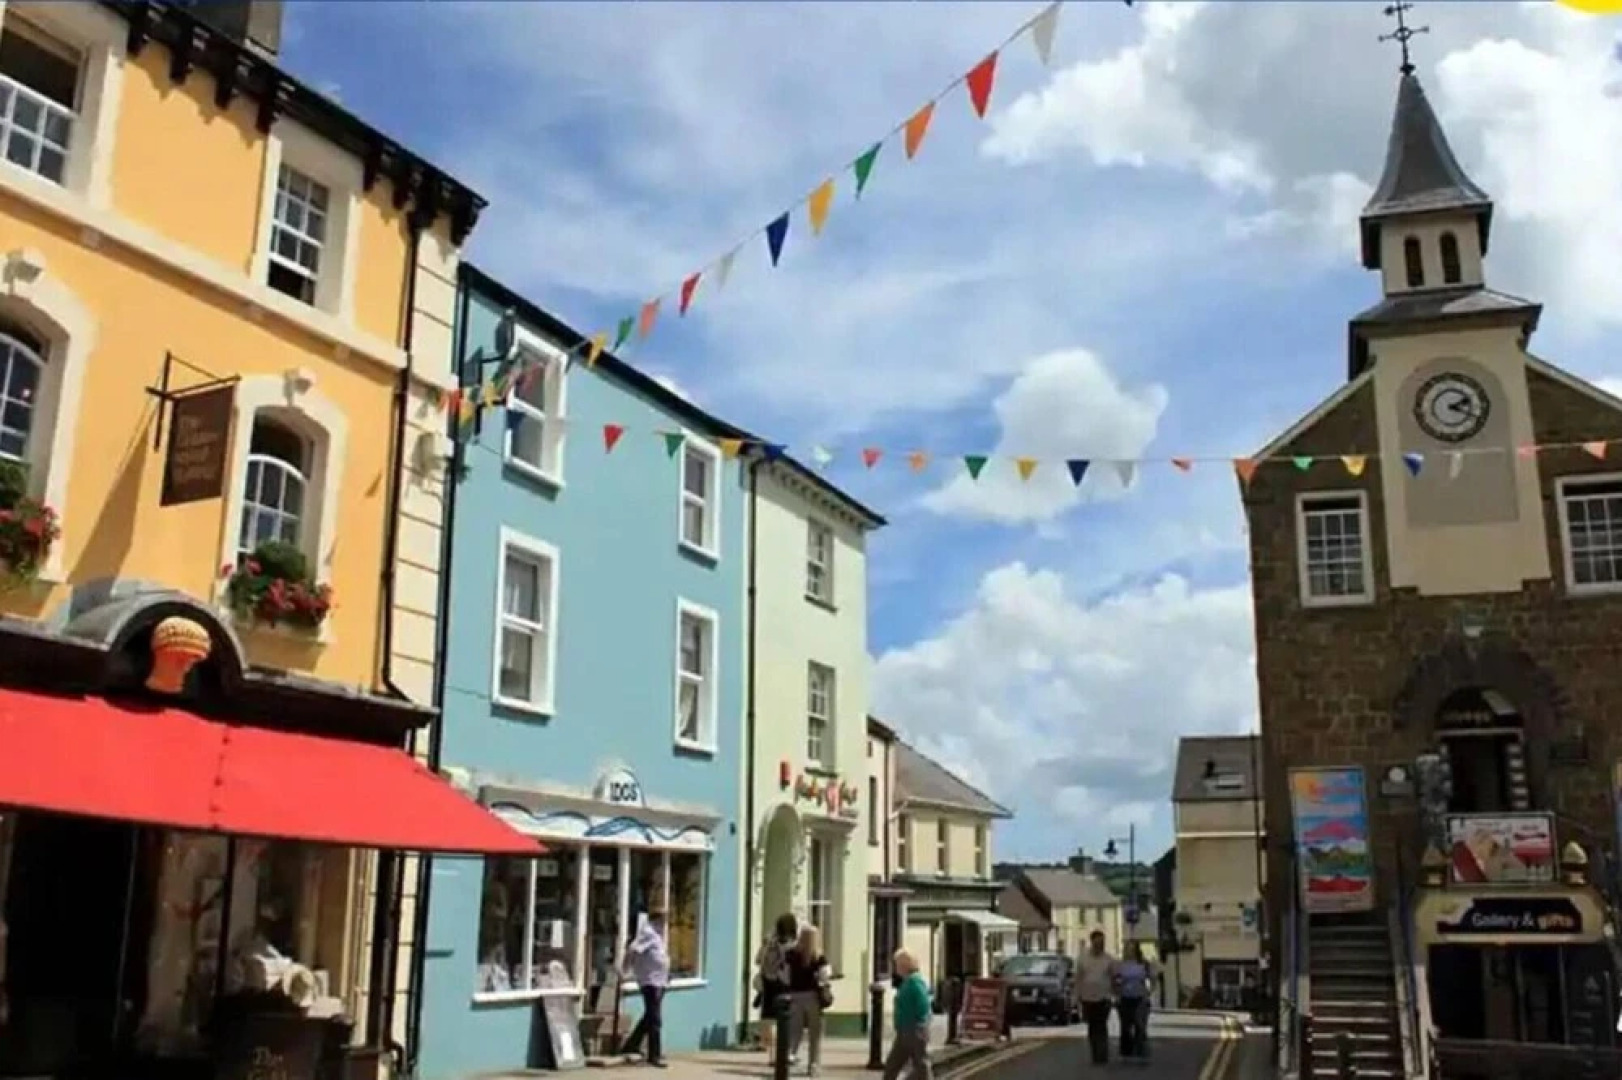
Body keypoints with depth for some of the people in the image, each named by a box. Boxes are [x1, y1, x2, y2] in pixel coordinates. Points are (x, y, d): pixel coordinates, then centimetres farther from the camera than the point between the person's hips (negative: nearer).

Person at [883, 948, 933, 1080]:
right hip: (904, 1034, 10)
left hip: (915, 1033, -10)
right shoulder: (907, 981, 14)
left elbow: (924, 1007, -24)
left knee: (922, 1068, -2)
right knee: (891, 1066, 13)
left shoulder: (914, 981, -17)